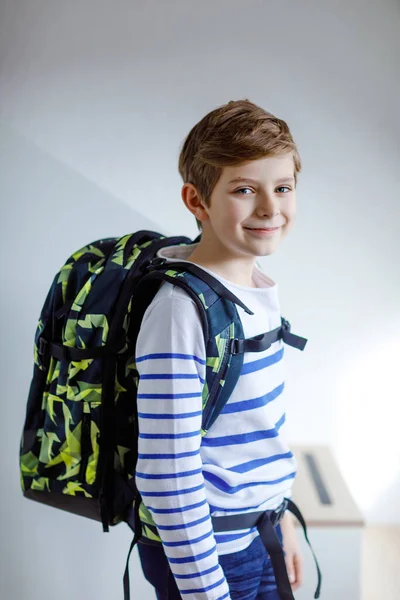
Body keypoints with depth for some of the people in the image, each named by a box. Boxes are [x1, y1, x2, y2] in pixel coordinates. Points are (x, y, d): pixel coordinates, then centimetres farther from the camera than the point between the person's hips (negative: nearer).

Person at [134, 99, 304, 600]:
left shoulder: (261, 287, 1)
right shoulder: (182, 311, -25)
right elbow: (165, 473, -24)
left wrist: (282, 520, 16)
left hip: (260, 532, 8)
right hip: (205, 550, -7)